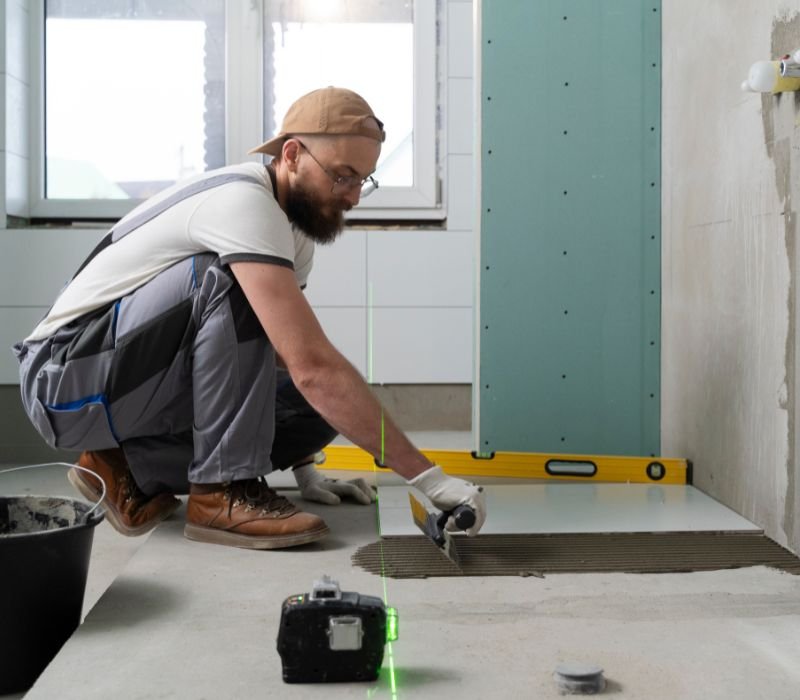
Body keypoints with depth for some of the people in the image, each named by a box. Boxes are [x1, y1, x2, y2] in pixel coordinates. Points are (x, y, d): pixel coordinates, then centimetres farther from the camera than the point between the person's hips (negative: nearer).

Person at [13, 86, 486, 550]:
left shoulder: (296, 232, 5)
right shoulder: (243, 202, -25)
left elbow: (287, 361, 16)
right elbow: (313, 366, -33)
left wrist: (304, 467, 9)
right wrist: (428, 476, -31)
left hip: (139, 385, 9)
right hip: (67, 377, -9)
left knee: (325, 408, -7)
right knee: (228, 281, -30)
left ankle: (134, 470, 5)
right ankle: (223, 491, -22)